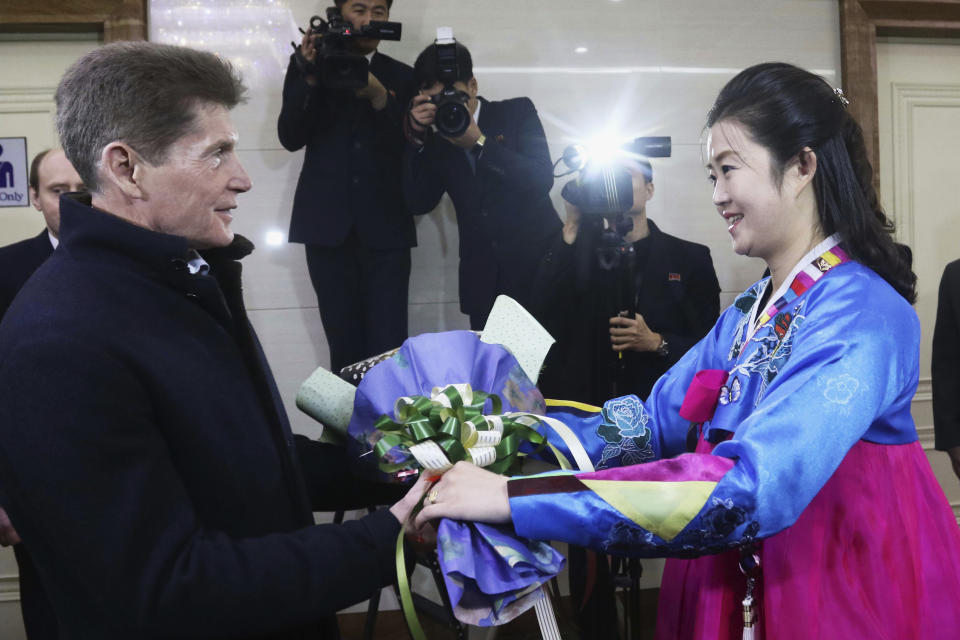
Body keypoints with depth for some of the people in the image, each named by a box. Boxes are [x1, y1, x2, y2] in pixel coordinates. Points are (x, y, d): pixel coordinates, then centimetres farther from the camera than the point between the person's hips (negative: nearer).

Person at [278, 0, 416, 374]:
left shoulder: (402, 77, 11)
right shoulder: (309, 64, 11)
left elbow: (407, 147, 0)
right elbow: (290, 137, 0)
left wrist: (379, 97, -15)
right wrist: (310, 77, -13)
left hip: (385, 226, 0)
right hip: (327, 224, 0)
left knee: (389, 349, -7)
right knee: (344, 347, 2)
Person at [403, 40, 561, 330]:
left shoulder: (517, 112, 1)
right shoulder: (437, 141, 7)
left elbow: (542, 180, -11)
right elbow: (419, 203, -2)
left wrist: (479, 142, -16)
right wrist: (417, 137, -10)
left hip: (538, 267, -2)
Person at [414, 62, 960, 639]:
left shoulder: (863, 316, -22)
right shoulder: (749, 313, 6)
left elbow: (747, 488, -33)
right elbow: (652, 424, 4)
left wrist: (514, 498, -35)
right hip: (731, 593, 7)